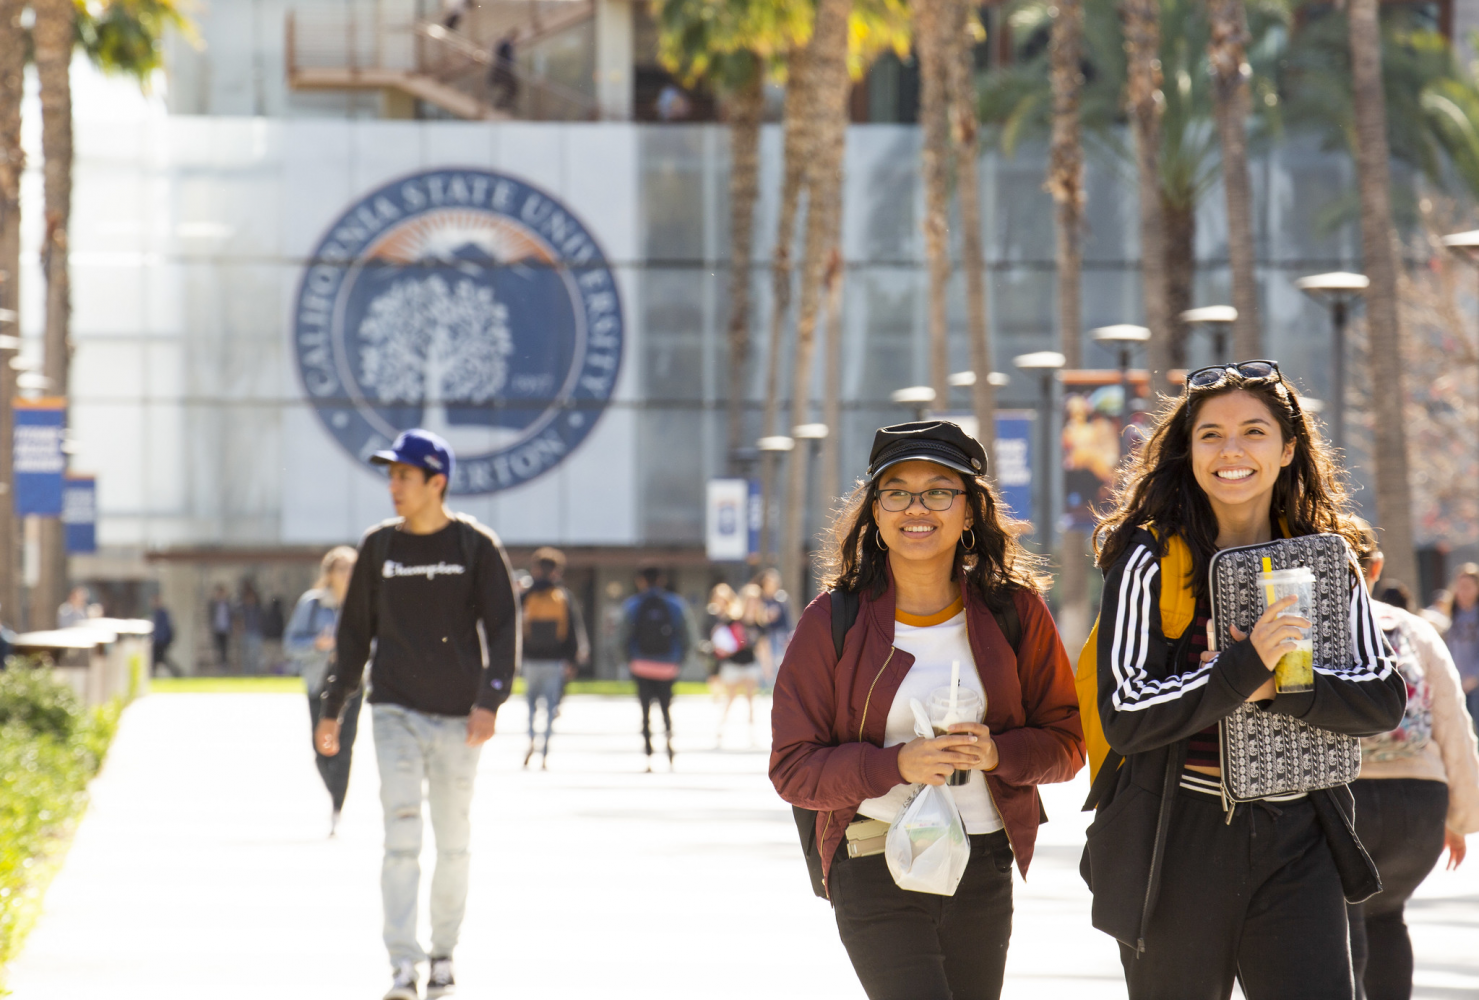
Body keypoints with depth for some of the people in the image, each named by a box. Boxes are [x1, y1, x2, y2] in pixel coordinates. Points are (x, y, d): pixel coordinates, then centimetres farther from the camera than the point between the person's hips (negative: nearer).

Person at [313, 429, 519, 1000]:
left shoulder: (477, 547, -2)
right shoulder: (379, 546, 6)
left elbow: (503, 630, -5)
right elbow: (355, 631, 12)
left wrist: (489, 701, -18)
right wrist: (333, 709, 9)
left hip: (457, 717, -1)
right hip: (396, 712, 1)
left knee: (453, 841, 6)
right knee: (402, 834, -11)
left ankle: (443, 953, 21)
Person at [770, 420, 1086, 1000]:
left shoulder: (1015, 611, 3)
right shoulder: (833, 623, -3)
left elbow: (1066, 741, 6)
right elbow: (793, 768, -4)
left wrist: (997, 753, -15)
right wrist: (897, 763, -20)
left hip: (984, 871, 3)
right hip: (875, 874, -3)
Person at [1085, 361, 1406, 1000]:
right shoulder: (1151, 561, -5)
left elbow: (1383, 700, 1)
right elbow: (1125, 717, -12)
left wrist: (1278, 687, -16)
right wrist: (1245, 666, -24)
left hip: (1297, 843, 2)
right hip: (1177, 844, -2)